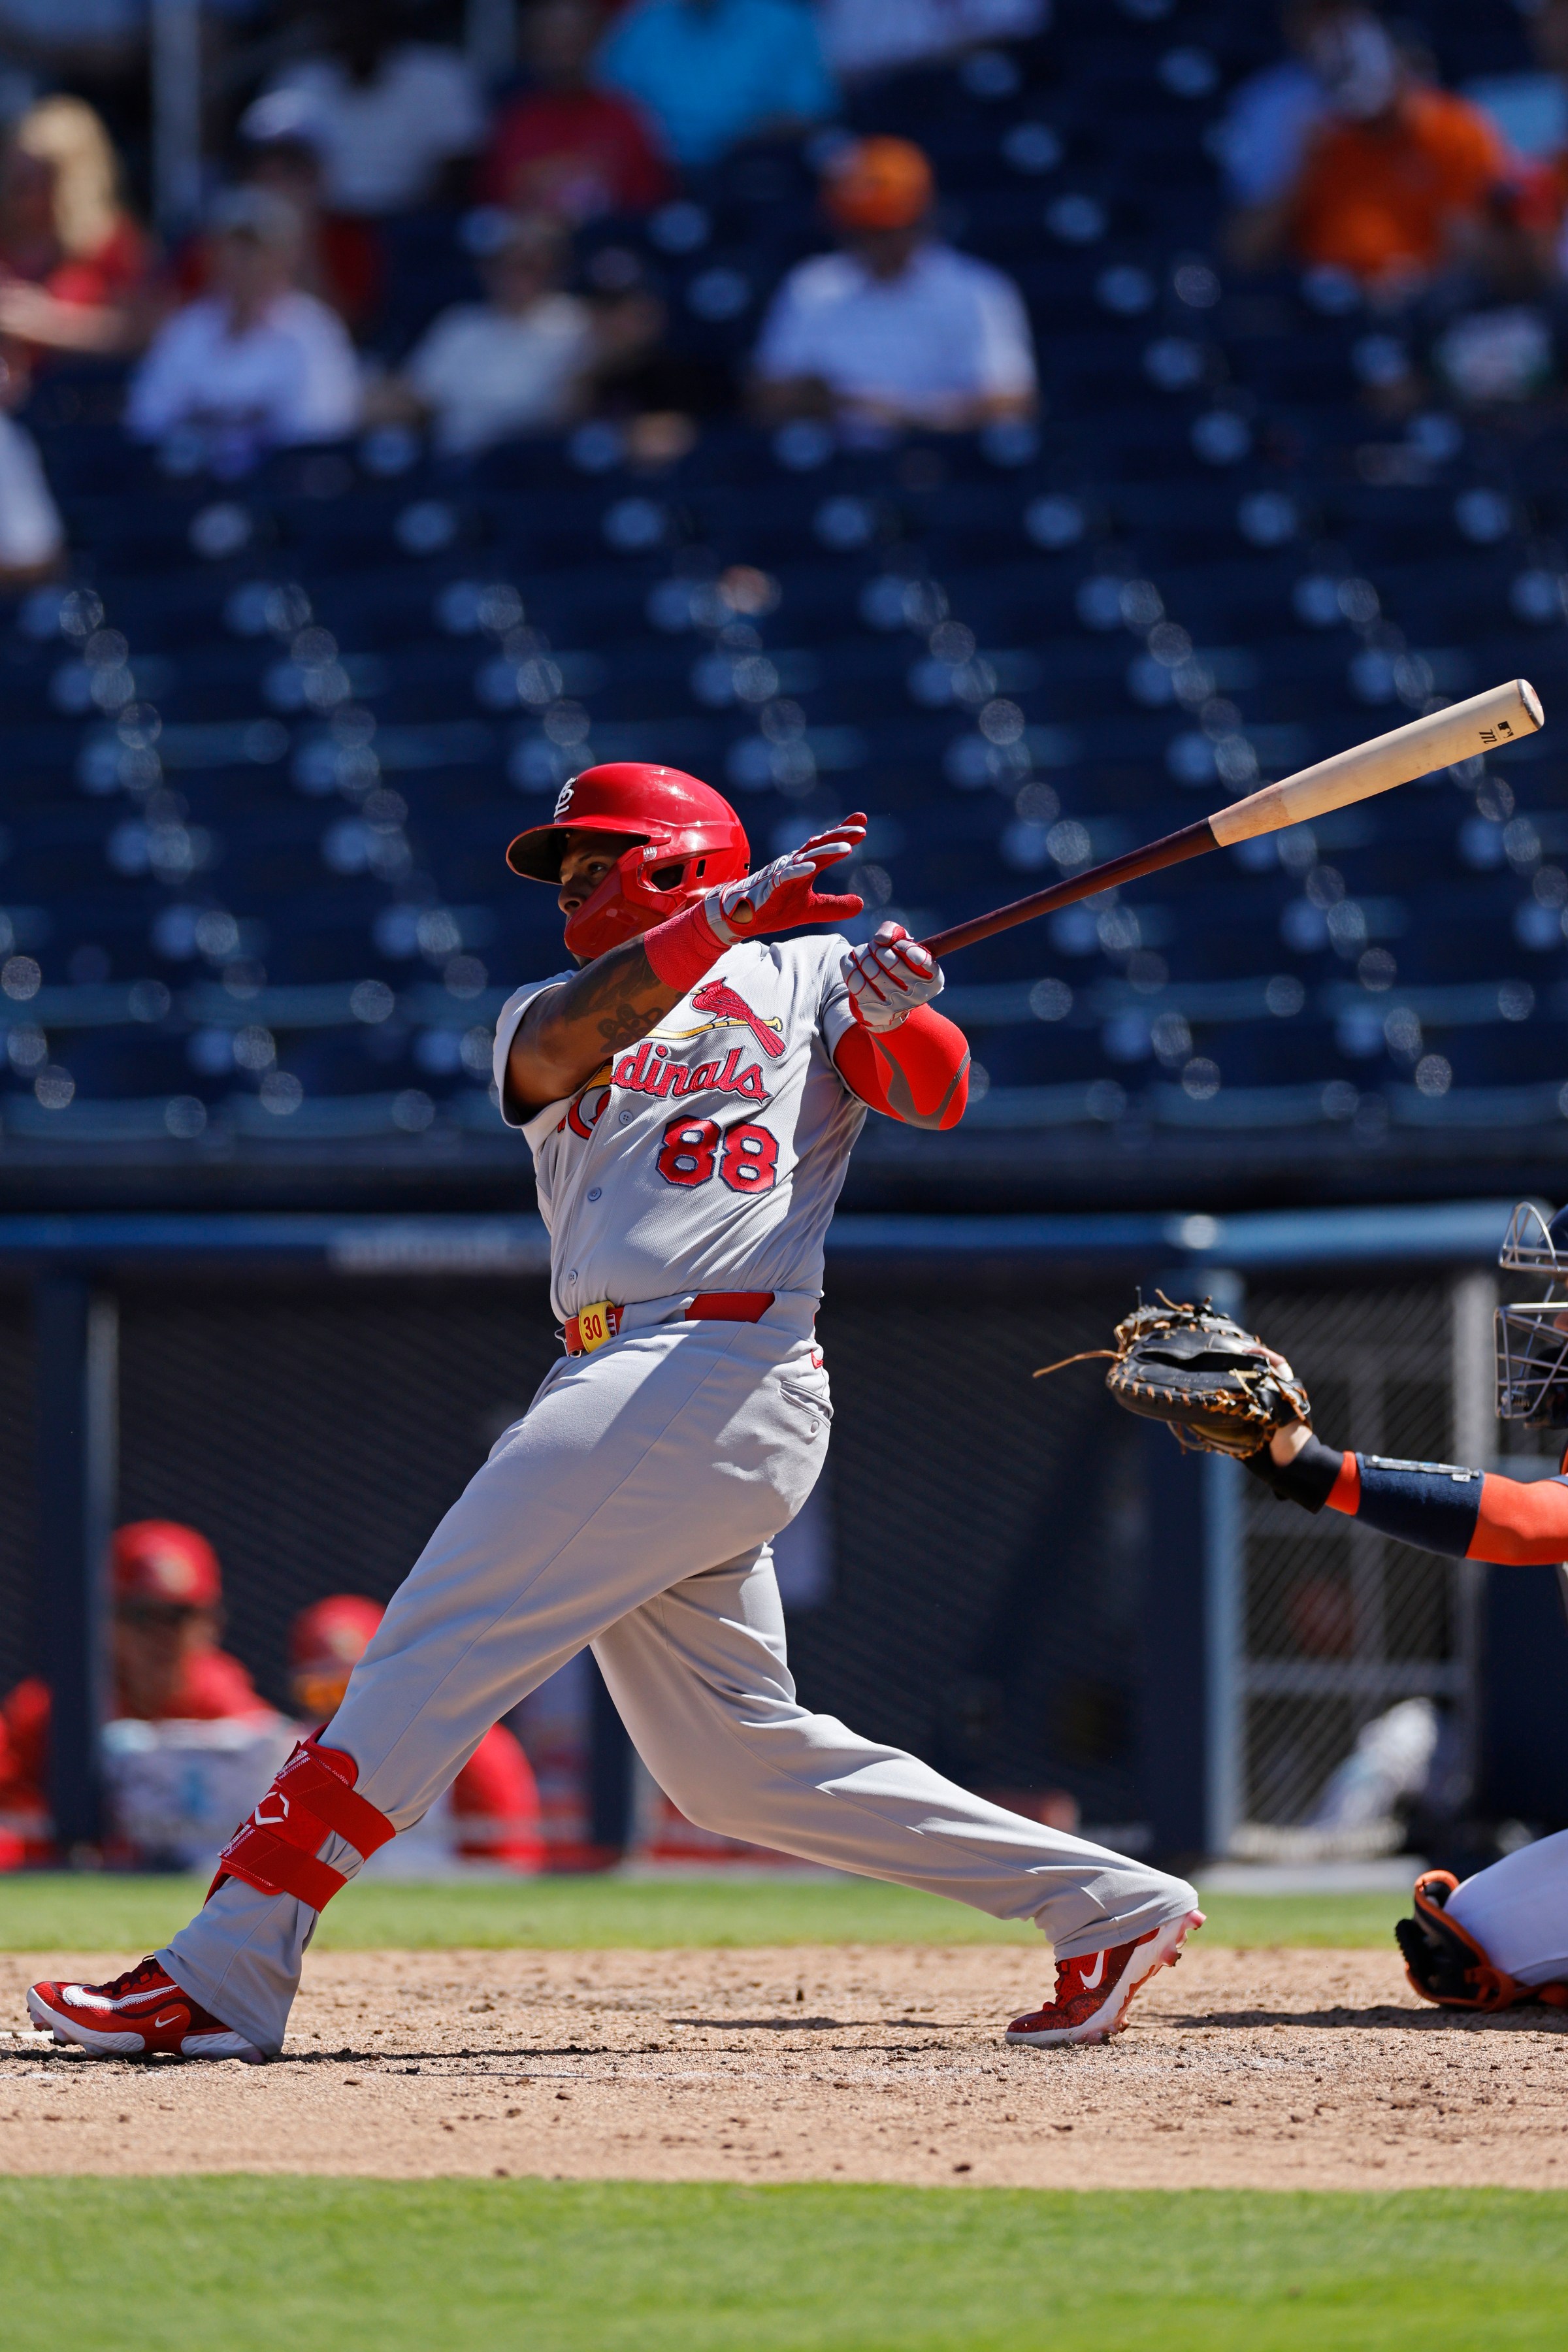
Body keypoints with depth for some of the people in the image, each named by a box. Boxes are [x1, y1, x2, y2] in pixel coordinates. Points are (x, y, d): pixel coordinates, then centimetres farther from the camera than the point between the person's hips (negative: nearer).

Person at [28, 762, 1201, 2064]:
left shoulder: (808, 976, 11)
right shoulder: (545, 1017, 24)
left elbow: (936, 1097, -4)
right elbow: (561, 1044, 0)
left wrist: (900, 1016, -25)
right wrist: (720, 917, -13)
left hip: (722, 1366, -7)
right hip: (623, 1394, 7)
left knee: (435, 1652, -12)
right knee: (733, 1759, 6)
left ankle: (223, 1976, -14)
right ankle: (1108, 1905, 10)